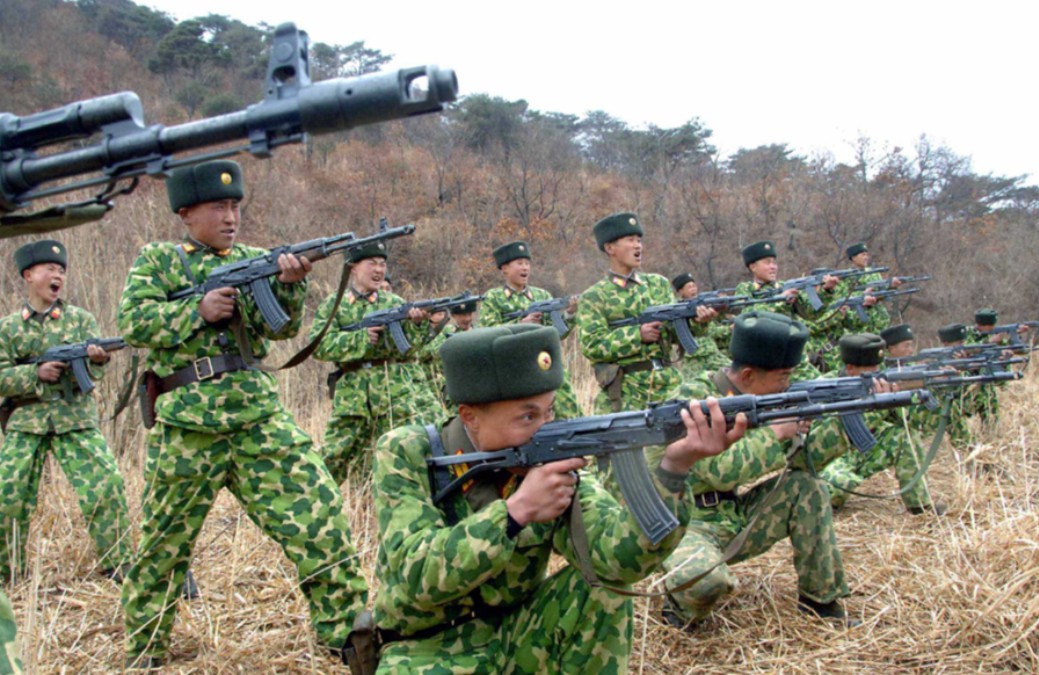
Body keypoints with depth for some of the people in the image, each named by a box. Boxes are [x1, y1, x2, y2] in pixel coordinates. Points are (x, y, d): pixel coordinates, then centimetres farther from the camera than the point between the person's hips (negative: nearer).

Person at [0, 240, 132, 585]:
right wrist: (37, 373, -17)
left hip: (76, 419, 0)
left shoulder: (80, 319, 7)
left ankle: (119, 566, 1)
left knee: (107, 487, -11)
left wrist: (93, 359, -24)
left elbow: (94, 369, -1)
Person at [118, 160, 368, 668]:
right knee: (164, 541, 12)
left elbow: (284, 327, 1)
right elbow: (132, 322, -5)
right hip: (186, 421, -1)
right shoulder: (158, 260, 7)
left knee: (317, 510, -10)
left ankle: (348, 632, -1)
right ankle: (143, 648, 34)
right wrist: (198, 309, -16)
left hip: (258, 412, 2)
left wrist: (289, 284, -17)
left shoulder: (254, 260, 12)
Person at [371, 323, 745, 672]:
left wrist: (673, 466, -38)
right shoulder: (405, 455, -15)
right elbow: (413, 577, -25)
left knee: (602, 585, -19)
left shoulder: (554, 459, -10)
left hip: (517, 638, 3)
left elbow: (618, 555, -24)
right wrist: (515, 510, -33)